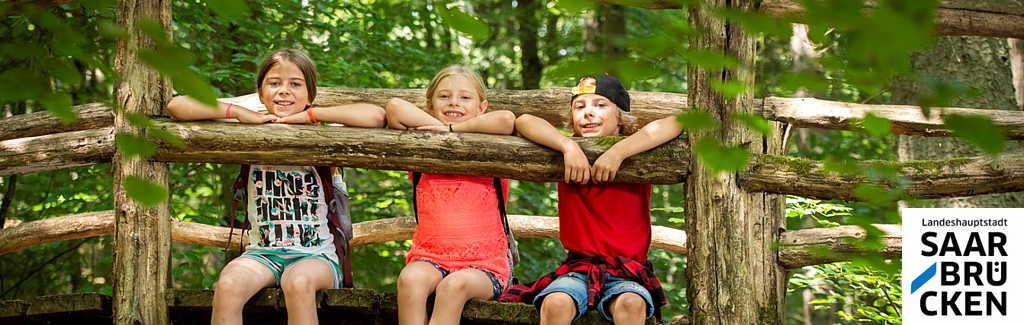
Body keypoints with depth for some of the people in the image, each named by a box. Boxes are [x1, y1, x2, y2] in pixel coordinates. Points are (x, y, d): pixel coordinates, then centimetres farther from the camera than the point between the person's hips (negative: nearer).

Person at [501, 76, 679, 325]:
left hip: (628, 273, -1)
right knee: (555, 303, -30)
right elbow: (524, 121, -4)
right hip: (579, 268, 1)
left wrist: (619, 151, -21)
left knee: (631, 303, -34)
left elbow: (674, 125, -14)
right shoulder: (572, 151, 7)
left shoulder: (637, 150, 4)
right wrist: (569, 146, -18)